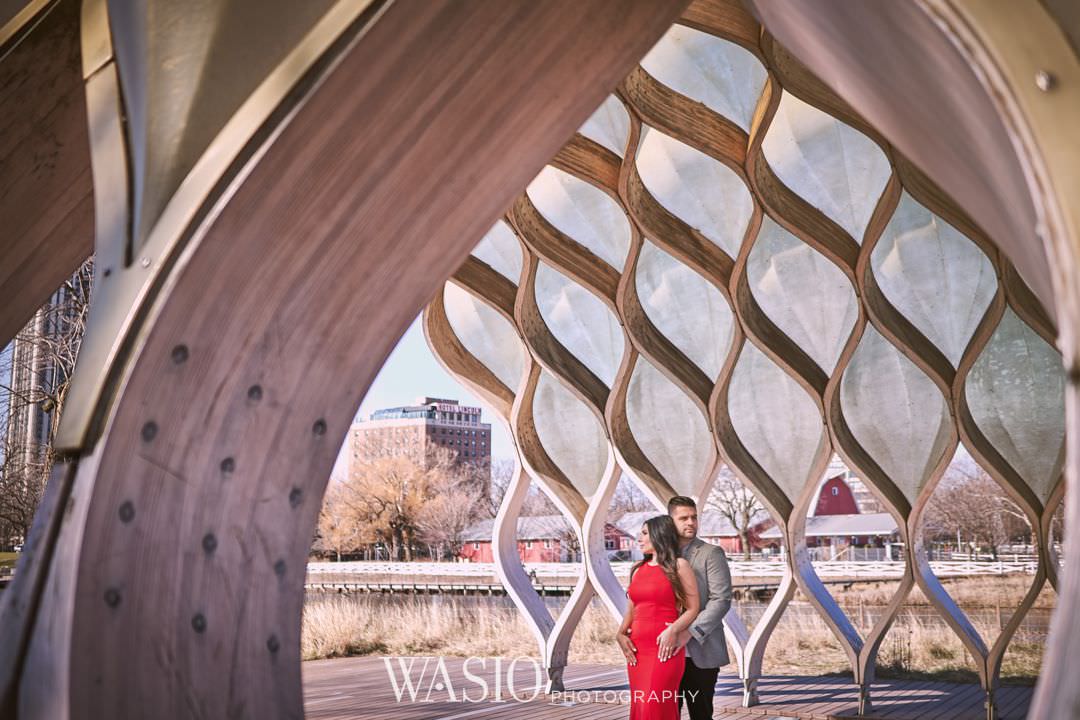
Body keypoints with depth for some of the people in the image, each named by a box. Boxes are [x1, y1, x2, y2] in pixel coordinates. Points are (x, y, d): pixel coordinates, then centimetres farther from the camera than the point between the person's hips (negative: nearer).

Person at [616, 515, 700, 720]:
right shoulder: (638, 569, 16)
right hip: (637, 648, 6)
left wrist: (673, 630, -19)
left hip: (664, 648, -6)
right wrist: (621, 634, 0)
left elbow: (693, 609, -3)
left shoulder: (679, 566, 0)